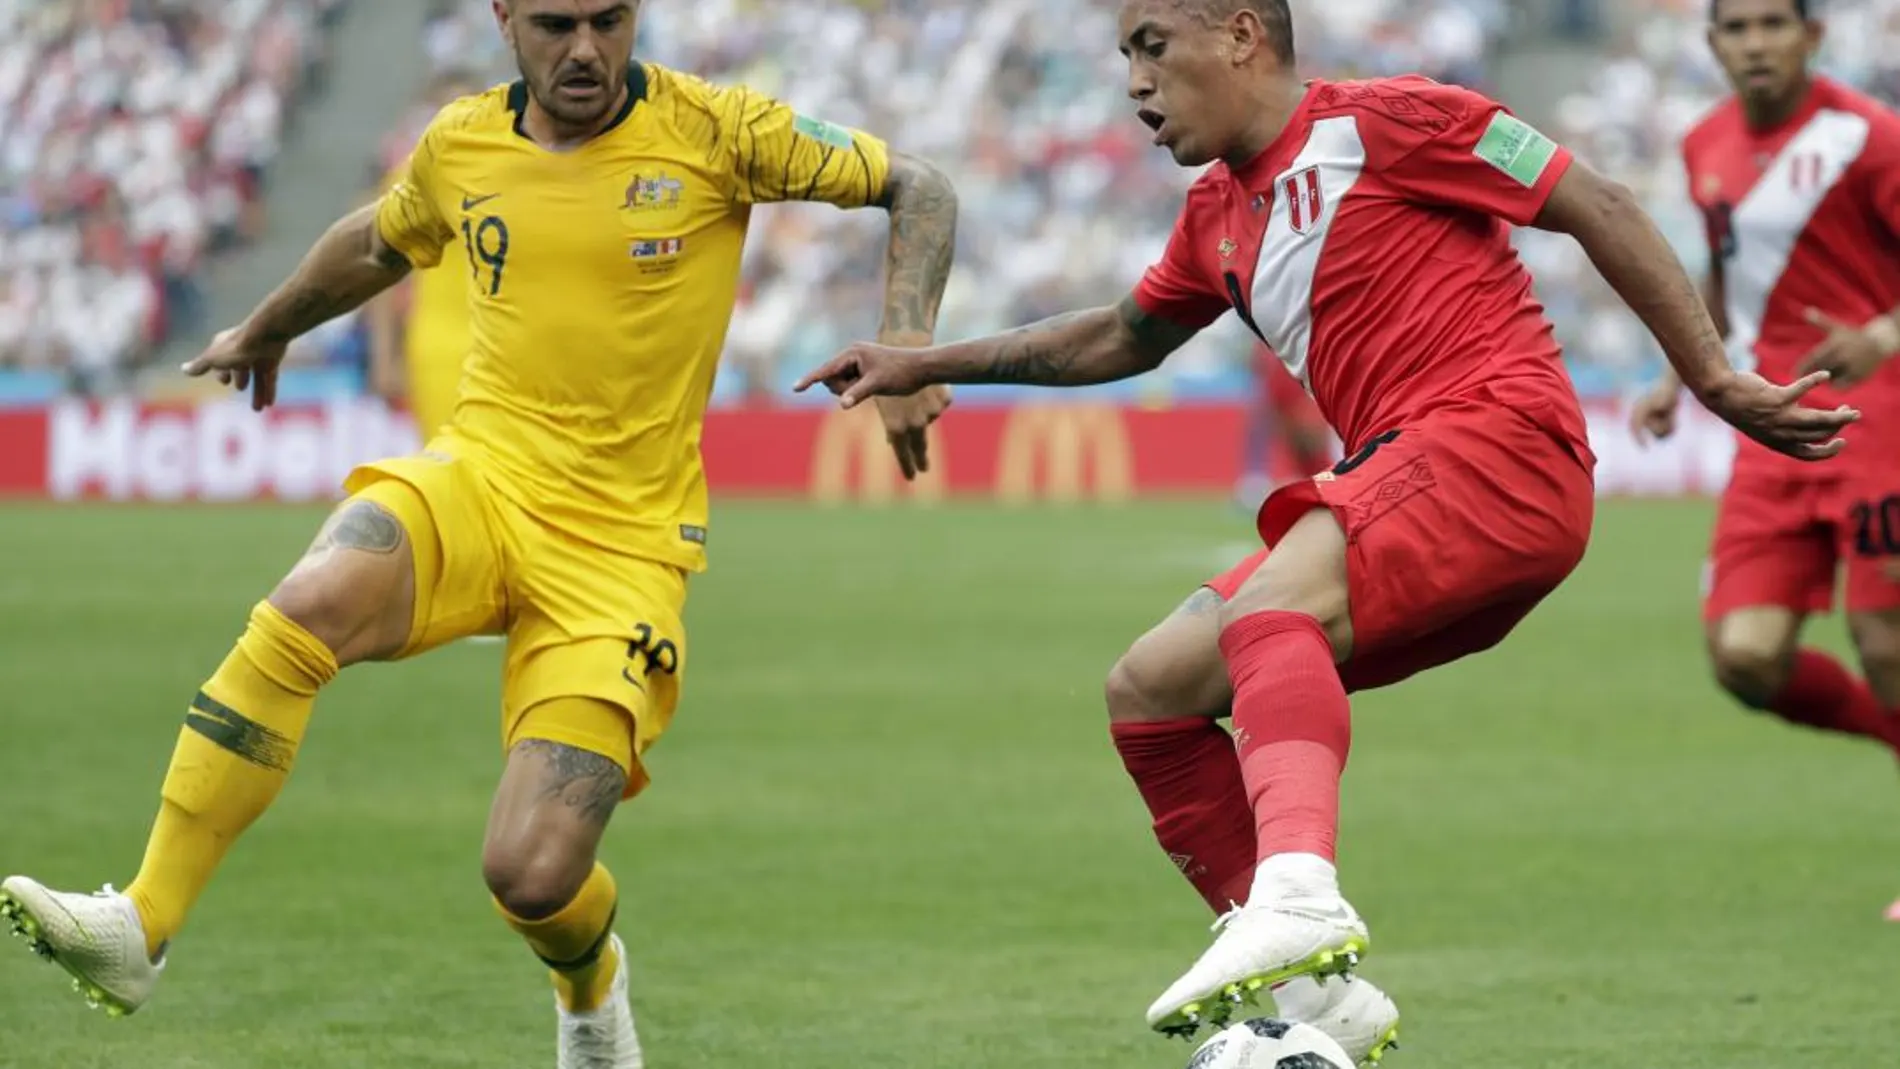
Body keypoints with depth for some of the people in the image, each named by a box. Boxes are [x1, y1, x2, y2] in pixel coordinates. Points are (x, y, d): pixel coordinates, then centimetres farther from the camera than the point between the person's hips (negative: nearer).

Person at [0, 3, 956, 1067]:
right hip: (479, 481, 3)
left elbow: (919, 189, 1)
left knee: (533, 875, -14)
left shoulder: (711, 130, -5)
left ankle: (591, 982, 27)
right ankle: (140, 927, -28)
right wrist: (266, 329, 46)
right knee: (306, 607, -32)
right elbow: (377, 243, 30)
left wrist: (908, 346, -14)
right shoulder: (462, 145, 7)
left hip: (623, 547, -3)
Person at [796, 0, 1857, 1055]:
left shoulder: (1380, 122, -4)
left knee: (1270, 609, -33)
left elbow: (1599, 208, -4)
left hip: (1501, 437, -9)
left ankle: (1299, 892, -56)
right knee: (1149, 690, 5)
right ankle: (1313, 991, 0)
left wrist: (1718, 383, -8)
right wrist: (927, 365, 35)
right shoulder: (1219, 216, 20)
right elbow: (1124, 338, 38)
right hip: (1390, 485, 9)